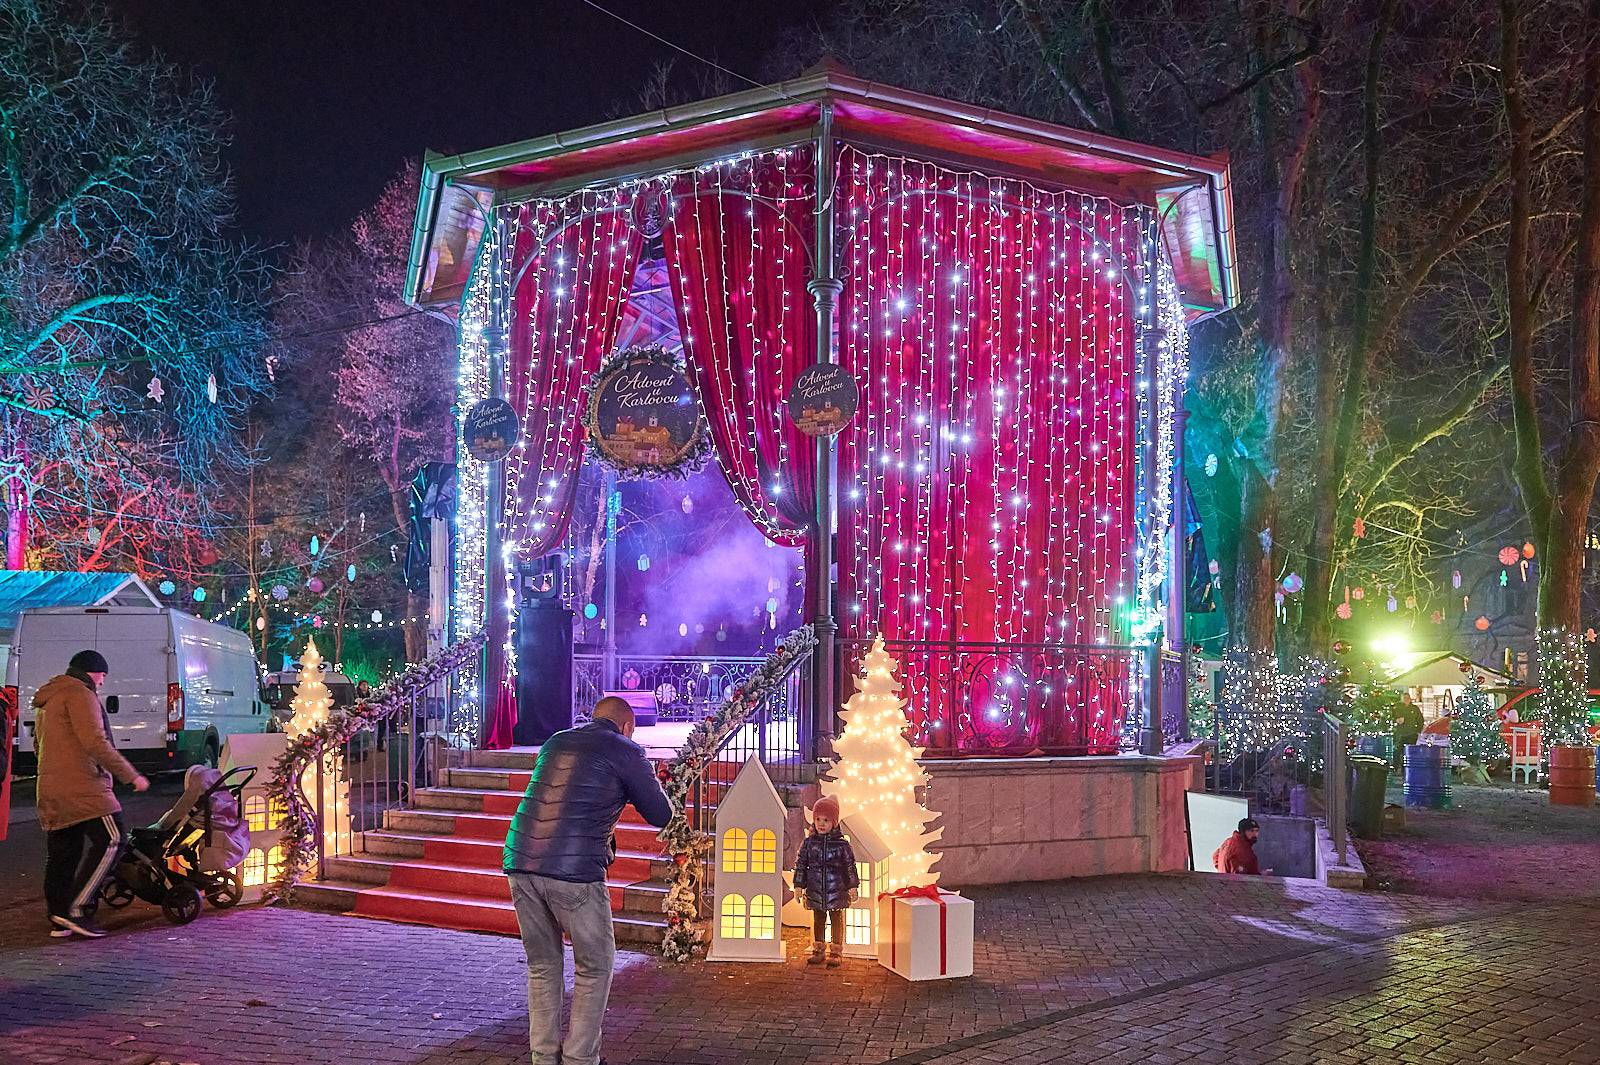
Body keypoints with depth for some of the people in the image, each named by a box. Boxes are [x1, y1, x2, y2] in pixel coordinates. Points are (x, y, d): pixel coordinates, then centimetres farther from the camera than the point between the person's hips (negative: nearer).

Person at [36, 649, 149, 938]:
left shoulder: (47, 701, 25)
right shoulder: (78, 693, -7)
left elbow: (39, 745, 33)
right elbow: (95, 742, -17)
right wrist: (131, 775, -14)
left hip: (50, 790, 10)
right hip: (82, 787, -10)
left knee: (61, 854, 10)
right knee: (111, 840, -10)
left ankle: (59, 920, 11)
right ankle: (75, 908, -14)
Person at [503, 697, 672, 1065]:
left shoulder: (555, 742, 21)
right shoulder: (626, 751, 3)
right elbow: (661, 815, 9)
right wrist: (646, 781, 27)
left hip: (520, 863, 6)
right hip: (573, 870, -6)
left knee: (542, 966, 17)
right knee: (594, 968, 10)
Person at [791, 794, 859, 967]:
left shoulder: (842, 845, -5)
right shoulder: (809, 843, 1)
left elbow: (850, 867, 0)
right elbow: (801, 865, 6)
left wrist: (852, 887, -3)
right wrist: (799, 886, 3)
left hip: (836, 892, -2)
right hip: (816, 892, 2)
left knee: (837, 922, 5)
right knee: (818, 922, 12)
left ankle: (836, 953, 14)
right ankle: (817, 951, 24)